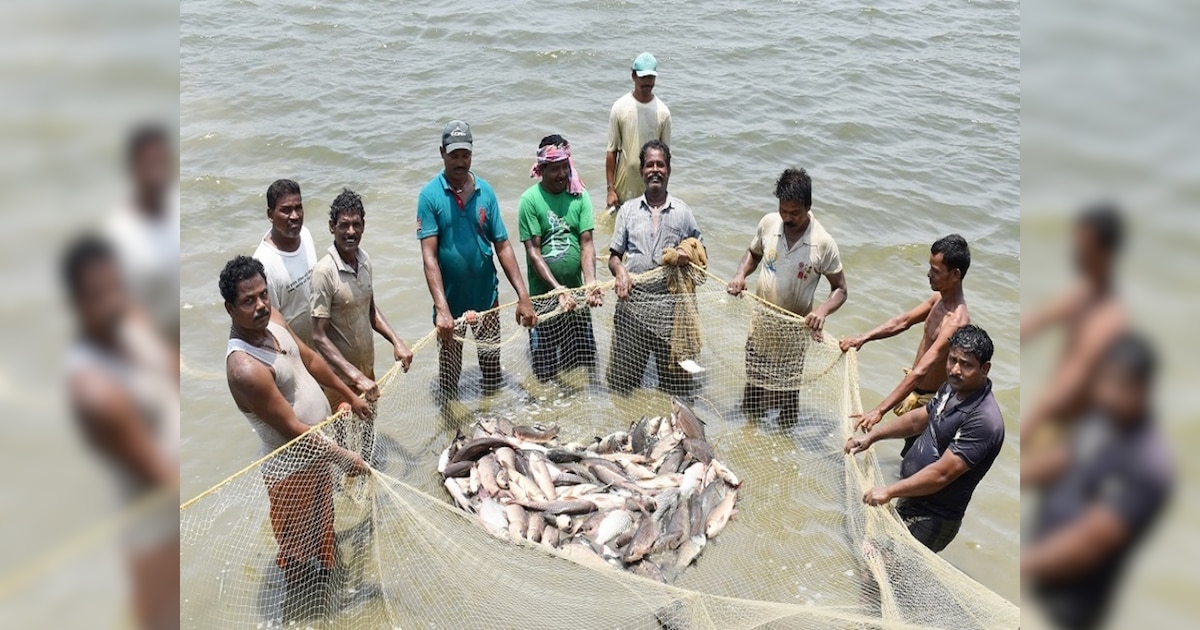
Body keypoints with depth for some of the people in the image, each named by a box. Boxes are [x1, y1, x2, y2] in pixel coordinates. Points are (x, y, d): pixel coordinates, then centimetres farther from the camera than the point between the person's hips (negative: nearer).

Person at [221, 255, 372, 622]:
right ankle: (302, 613, 35)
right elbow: (292, 429, -28)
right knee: (298, 550, 13)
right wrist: (343, 457, -21)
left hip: (316, 452, 9)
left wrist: (349, 395, 18)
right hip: (292, 467, -9)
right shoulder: (245, 368, -34)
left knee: (321, 532, 30)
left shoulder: (272, 320, -7)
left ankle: (321, 595, 53)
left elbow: (310, 359, 10)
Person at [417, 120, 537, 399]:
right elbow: (429, 256, -17)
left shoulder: (486, 191, -2)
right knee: (449, 370, 10)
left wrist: (523, 296, -8)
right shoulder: (430, 195, -12)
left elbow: (502, 246, -1)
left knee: (492, 361, 16)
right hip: (450, 300, -3)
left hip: (486, 296, 3)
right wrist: (442, 309, -28)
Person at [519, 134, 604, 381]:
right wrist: (558, 289, -22)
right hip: (543, 294, -3)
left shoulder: (579, 196, -1)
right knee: (545, 362, 6)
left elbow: (587, 243, -5)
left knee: (580, 353, 13)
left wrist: (591, 282, -21)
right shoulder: (530, 199, -10)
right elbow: (533, 253, -13)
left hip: (575, 290, 3)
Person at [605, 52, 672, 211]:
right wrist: (610, 189, -6)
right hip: (624, 188, -1)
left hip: (652, 190, 1)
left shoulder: (663, 112, -3)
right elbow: (612, 151, -3)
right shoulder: (620, 108, -6)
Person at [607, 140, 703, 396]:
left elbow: (701, 254, 14)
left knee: (676, 380, 3)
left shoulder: (682, 211, 7)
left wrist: (688, 256, -9)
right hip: (632, 300, 1)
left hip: (669, 302, -1)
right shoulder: (628, 210, 9)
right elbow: (614, 256, 10)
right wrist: (620, 270, -13)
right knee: (621, 380, 5)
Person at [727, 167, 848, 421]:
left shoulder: (823, 243, -17)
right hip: (761, 326, 3)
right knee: (753, 390, 16)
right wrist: (740, 274, -8)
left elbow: (840, 289, -8)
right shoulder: (768, 223, -8)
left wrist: (822, 311, -27)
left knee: (788, 396, 11)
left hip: (793, 333, -3)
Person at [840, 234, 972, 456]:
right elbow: (903, 322, 6)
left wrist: (880, 410, -48)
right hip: (914, 388, 9)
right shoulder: (939, 298, -4)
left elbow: (920, 372, -42)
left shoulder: (956, 321, -34)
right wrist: (864, 337, -11)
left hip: (927, 399, -9)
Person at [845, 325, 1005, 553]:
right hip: (911, 500, 9)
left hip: (932, 519, -9)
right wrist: (872, 436, 12)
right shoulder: (953, 388, 1)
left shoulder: (984, 421, -28)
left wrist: (890, 491, -24)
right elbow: (918, 419, 17)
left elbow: (942, 474, -28)